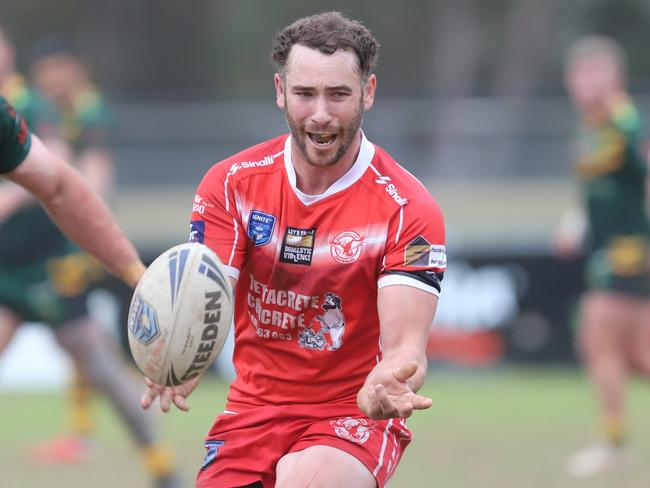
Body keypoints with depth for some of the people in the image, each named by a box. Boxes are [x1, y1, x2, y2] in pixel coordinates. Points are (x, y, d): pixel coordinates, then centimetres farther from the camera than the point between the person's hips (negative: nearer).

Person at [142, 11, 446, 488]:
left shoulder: (406, 207, -11)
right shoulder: (230, 184, -2)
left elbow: (405, 345, -19)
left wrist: (389, 382, -44)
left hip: (355, 417, -4)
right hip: (254, 408, 4)